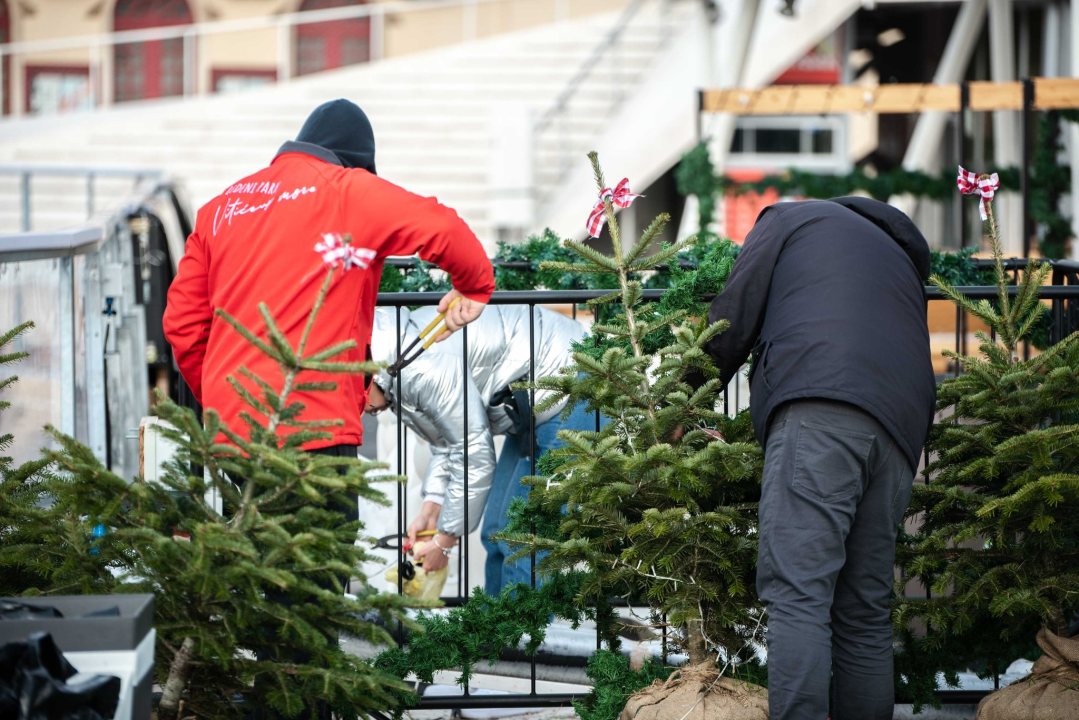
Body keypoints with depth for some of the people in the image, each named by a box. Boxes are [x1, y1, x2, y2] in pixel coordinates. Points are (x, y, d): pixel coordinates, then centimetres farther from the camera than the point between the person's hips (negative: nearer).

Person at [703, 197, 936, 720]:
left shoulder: (788, 217, 22)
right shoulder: (901, 255, 39)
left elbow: (732, 320, 12)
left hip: (820, 410, -7)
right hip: (900, 431, 7)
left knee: (797, 594, -17)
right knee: (866, 614, 7)